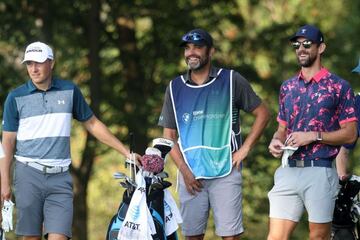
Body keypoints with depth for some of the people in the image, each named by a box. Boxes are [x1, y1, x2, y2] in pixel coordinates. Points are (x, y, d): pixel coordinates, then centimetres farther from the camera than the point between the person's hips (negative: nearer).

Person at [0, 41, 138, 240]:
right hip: (28, 175, 0)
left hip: (60, 178, 0)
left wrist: (127, 153, 13)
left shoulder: (69, 91, 7)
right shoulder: (16, 98, 3)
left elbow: (92, 124, 16)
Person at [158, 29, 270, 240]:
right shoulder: (176, 88, 10)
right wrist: (184, 169, -2)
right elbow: (169, 135, 11)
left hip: (225, 173, -3)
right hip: (191, 174, 3)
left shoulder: (231, 81, 2)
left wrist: (245, 148, -3)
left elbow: (262, 113, 7)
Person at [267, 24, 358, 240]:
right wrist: (276, 141, 1)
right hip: (288, 171, 5)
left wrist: (314, 136, -14)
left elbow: (350, 134, -3)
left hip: (320, 172, -5)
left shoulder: (339, 87, 0)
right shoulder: (288, 87, 17)